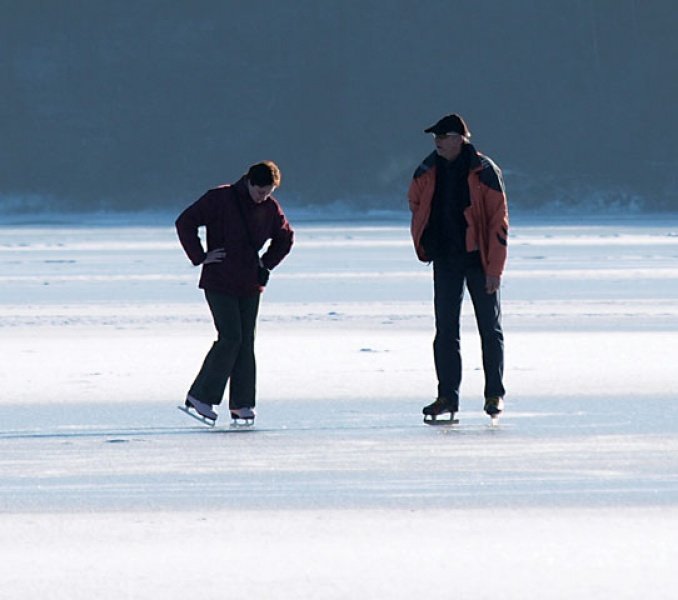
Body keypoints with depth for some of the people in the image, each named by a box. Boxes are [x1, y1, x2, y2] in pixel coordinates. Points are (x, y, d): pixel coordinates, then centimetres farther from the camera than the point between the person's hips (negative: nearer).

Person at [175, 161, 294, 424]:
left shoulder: (270, 208, 5)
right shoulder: (219, 199, -11)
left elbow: (285, 237, 23)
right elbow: (185, 222, -10)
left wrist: (267, 263, 11)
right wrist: (200, 257, -13)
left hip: (249, 285, 5)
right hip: (219, 282, -5)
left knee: (246, 343, 3)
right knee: (230, 338, -14)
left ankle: (241, 405, 7)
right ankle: (199, 397, -7)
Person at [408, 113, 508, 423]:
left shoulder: (484, 173, -13)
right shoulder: (428, 172, 2)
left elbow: (498, 221, -13)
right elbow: (415, 202, 21)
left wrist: (494, 268, -16)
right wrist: (423, 244, 14)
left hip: (478, 258, -4)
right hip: (445, 259, 4)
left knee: (490, 329, 4)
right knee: (445, 330, 2)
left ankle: (495, 394, 12)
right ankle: (447, 396, 4)